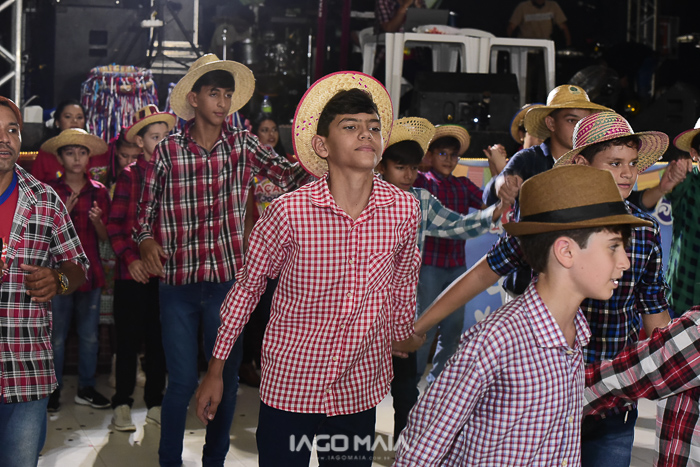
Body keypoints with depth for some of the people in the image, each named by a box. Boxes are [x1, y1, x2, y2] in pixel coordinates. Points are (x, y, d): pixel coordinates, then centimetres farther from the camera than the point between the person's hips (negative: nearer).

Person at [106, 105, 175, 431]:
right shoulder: (129, 175, 0)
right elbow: (114, 224, -3)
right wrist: (131, 258, -14)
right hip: (133, 270, -3)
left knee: (159, 341, 9)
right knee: (128, 340, 2)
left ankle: (155, 403, 20)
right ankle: (122, 404, 12)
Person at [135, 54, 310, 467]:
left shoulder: (243, 145, 4)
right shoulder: (167, 150, 0)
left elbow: (289, 175, -6)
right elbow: (146, 208, 6)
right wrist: (146, 241, -12)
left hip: (228, 279, 1)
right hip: (178, 282, -1)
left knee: (227, 378, 9)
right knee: (183, 381, 3)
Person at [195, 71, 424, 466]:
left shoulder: (404, 209, -7)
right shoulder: (289, 211, -15)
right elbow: (248, 286, -3)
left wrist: (403, 334, 23)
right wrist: (216, 370, 1)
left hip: (361, 389, 3)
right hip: (290, 385, -3)